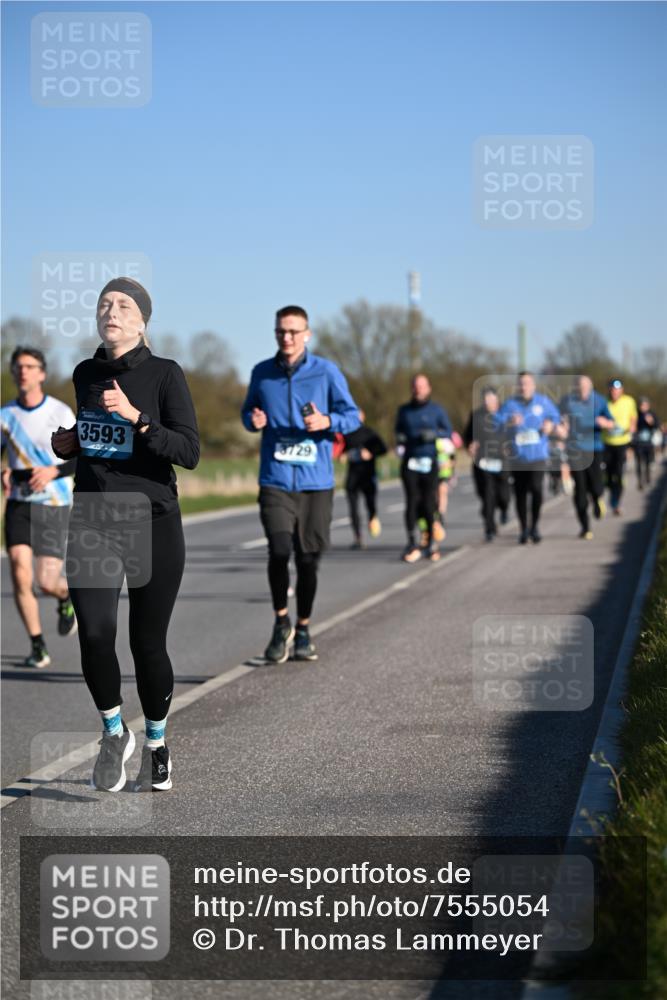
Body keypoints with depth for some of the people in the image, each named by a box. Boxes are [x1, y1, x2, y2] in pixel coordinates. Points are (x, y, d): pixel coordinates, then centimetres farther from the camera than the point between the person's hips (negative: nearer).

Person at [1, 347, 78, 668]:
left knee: (47, 584, -6)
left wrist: (53, 471, -18)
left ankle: (66, 596, 33)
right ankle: (38, 647, 1)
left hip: (54, 505, -2)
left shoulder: (61, 412, -3)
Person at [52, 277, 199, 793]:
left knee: (148, 644, 3)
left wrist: (136, 417, -26)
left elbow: (190, 452, -15)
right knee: (95, 634, -16)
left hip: (151, 523, -3)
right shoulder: (85, 374, 8)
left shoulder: (165, 374, -7)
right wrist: (70, 442, 5)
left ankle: (156, 745, 28)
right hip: (92, 523, 3)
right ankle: (115, 734, 10)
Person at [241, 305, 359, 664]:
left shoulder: (326, 372, 0)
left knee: (308, 559, 5)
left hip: (316, 482, 0)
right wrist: (253, 420, -4)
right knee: (279, 550, -16)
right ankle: (281, 622, 7)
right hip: (275, 481, 0)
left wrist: (327, 422, -17)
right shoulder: (262, 373, 6)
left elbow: (352, 416, 3)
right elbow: (248, 411, 20)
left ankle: (303, 631, 24)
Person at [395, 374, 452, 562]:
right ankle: (412, 544, -2)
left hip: (430, 462, -1)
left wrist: (434, 434, -12)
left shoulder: (436, 410, 5)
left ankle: (431, 540, 13)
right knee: (412, 502, -5)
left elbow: (449, 431, 7)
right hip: (410, 462, 1)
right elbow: (399, 430, 23)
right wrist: (399, 438, 1)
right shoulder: (404, 410, 12)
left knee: (429, 503, -3)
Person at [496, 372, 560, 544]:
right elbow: (497, 423, -10)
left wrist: (550, 424, -1)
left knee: (536, 487, -18)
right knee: (520, 494, 5)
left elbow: (555, 416, 20)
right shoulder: (510, 405, 0)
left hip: (538, 454, -1)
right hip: (517, 457, 1)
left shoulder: (543, 402, 5)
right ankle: (524, 529, 20)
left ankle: (534, 526, -2)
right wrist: (510, 423, -30)